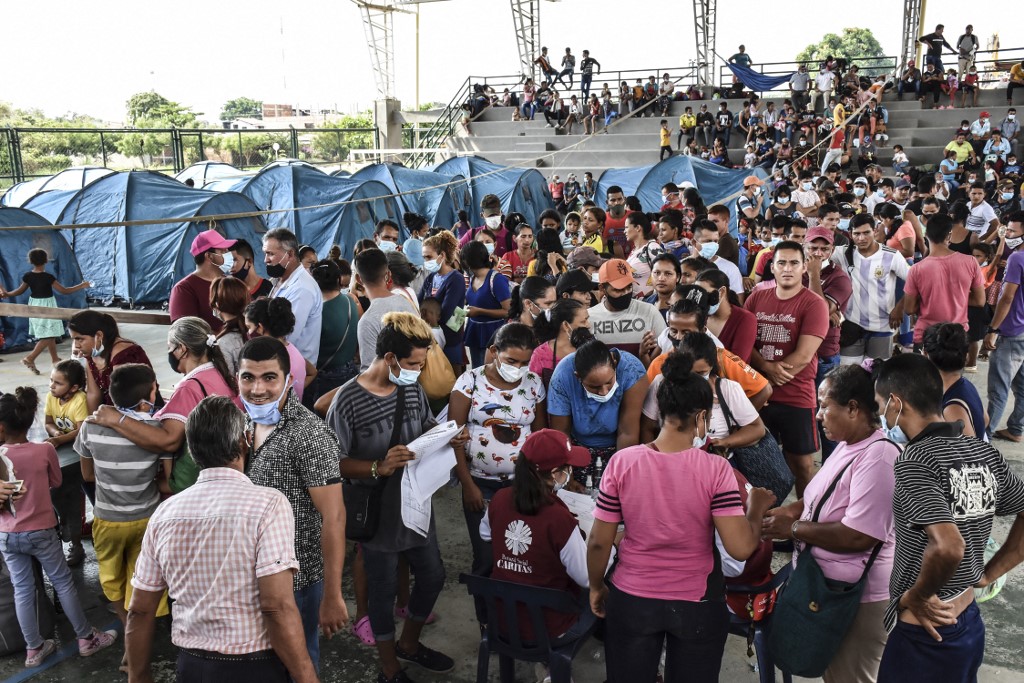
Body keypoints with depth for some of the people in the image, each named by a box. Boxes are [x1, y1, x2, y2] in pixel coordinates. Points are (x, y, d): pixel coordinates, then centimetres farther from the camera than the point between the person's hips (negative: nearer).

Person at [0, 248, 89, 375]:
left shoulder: (28, 276, -4)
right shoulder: (48, 277, -20)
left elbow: (19, 291, 6)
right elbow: (64, 291, -16)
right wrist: (81, 286, -9)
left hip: (35, 305, 7)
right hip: (46, 306, -7)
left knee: (49, 335, 19)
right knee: (49, 336, -3)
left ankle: (54, 359, 28)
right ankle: (30, 358, -13)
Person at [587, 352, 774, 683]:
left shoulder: (622, 462, -14)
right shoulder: (715, 469, -17)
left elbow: (598, 542, -8)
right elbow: (741, 548, -19)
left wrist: (596, 587, 9)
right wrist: (756, 508, 0)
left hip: (631, 600, 1)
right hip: (697, 605, -1)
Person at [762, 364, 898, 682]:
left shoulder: (878, 458, -27)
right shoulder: (847, 446, 4)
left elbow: (858, 535, -31)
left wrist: (793, 529, -21)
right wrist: (790, 510, 1)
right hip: (830, 587, 9)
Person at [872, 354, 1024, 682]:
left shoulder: (915, 461, -23)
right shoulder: (985, 453, 0)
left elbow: (948, 547, -33)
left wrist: (915, 597, -17)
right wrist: (987, 574, 8)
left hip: (925, 637, -7)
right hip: (970, 625, 7)